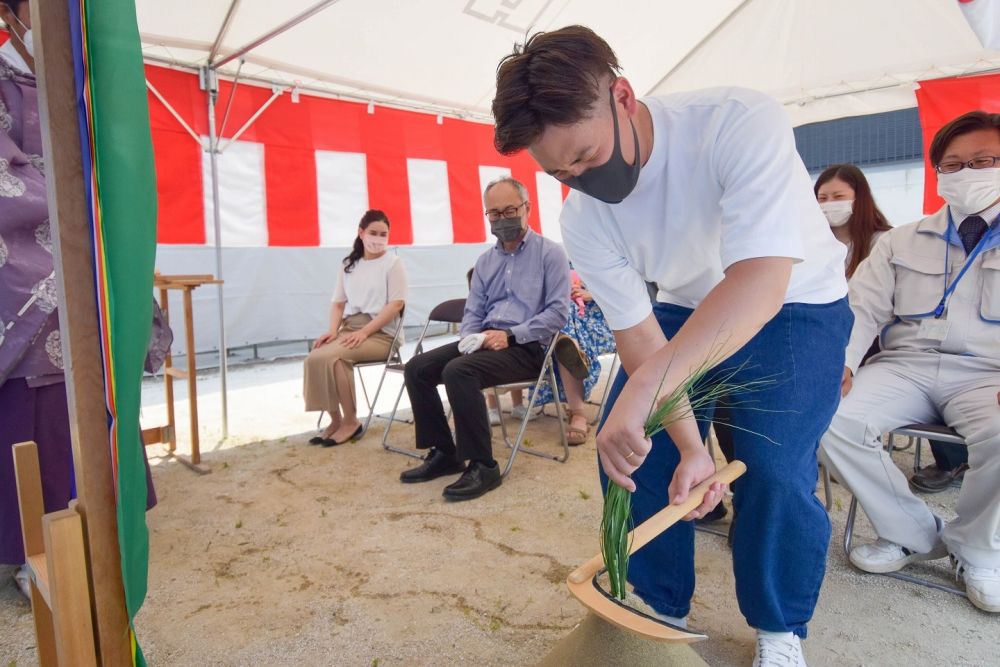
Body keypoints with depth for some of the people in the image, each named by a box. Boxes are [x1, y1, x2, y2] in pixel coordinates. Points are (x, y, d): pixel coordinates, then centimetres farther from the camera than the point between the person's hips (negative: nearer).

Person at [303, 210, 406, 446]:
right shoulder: (349, 265, 15)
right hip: (350, 329, 5)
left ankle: (350, 422, -12)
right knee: (315, 357, -21)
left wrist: (364, 331, -17)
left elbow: (396, 304, -10)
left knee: (331, 357, -28)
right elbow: (339, 303, 15)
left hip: (381, 333, -5)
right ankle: (335, 420, -7)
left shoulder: (393, 263, 0)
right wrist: (333, 330, -5)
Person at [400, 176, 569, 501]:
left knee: (458, 371, -31)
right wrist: (470, 338, -7)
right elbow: (473, 313, 16)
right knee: (417, 368, -8)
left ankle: (483, 465, -20)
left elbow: (558, 311, -11)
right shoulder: (485, 261, 18)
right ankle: (444, 452, 2)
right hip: (485, 341, 7)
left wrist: (510, 335, -20)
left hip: (527, 347, -7)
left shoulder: (550, 253, -1)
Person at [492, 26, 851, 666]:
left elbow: (759, 282, -42)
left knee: (773, 468, -20)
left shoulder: (741, 123, -32)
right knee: (628, 448, -5)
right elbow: (637, 330, -15)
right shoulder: (583, 219, -18)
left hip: (796, 304, -4)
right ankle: (661, 609, 20)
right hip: (685, 308, 4)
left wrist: (646, 387, -52)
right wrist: (691, 447, -21)